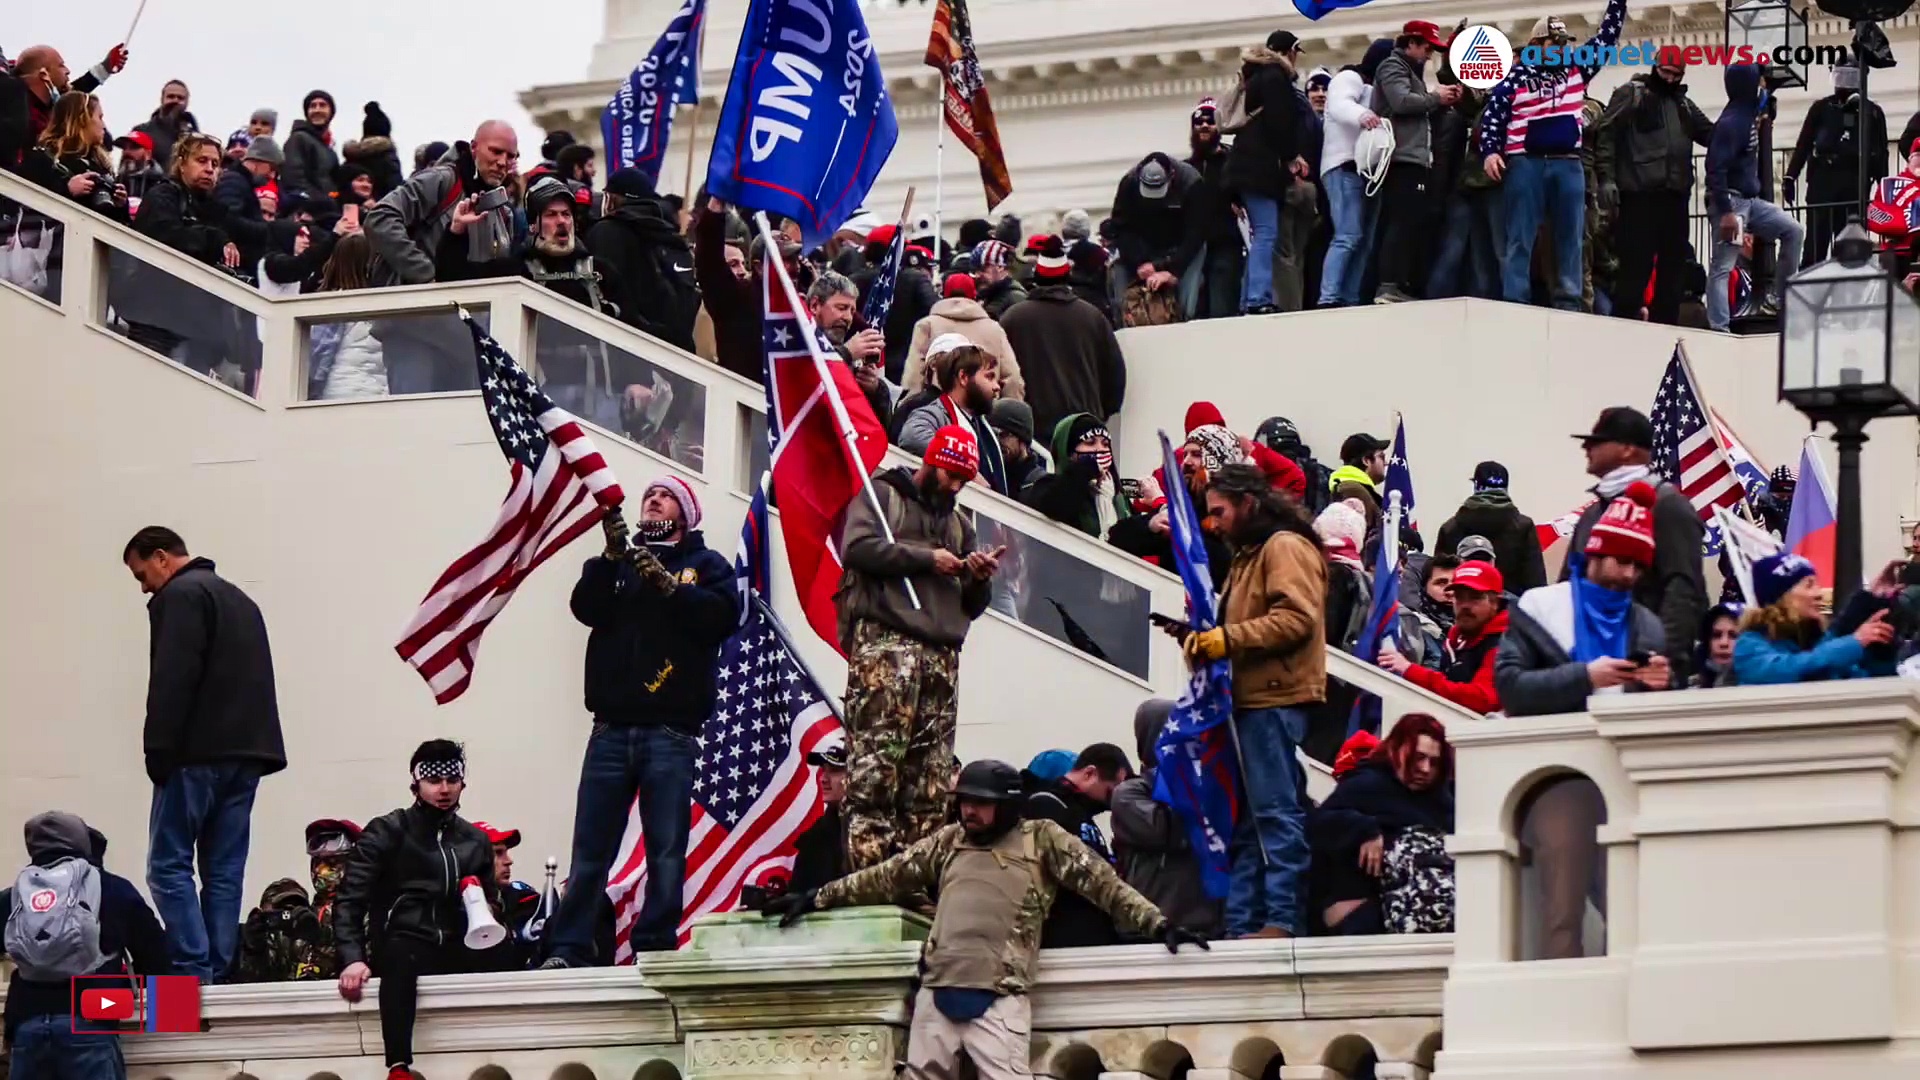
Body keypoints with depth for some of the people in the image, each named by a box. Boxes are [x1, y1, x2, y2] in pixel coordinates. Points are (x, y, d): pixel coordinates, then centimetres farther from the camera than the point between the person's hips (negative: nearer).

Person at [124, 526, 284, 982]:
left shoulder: (181, 596, -5)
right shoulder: (239, 599, 24)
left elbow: (172, 683, -16)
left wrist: (158, 752, -15)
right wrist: (251, 747, 18)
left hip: (198, 754, -9)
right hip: (246, 752, 9)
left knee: (169, 864, -7)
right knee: (224, 871, 6)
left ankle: (193, 972, -17)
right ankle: (218, 973, 2)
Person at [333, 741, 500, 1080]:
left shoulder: (475, 840, 19)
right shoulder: (386, 832, 5)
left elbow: (492, 904, 27)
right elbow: (350, 901, -4)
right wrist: (353, 959, -21)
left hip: (456, 953, 5)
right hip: (400, 946, -5)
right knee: (400, 957, -41)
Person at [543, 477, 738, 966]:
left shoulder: (706, 565, 14)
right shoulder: (617, 563, 21)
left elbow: (722, 616, -5)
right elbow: (587, 608, 2)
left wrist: (667, 585, -12)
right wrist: (611, 557, -10)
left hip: (671, 730, -2)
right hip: (612, 728, 2)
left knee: (666, 852, -7)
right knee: (590, 849, -4)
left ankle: (655, 949, -6)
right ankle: (568, 949, -5)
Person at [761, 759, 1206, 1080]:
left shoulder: (1043, 840, 5)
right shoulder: (948, 842, 16)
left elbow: (1102, 883, 1)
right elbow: (886, 878, 22)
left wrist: (1157, 924, -7)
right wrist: (815, 900, 23)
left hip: (998, 999, -5)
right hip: (937, 993, 5)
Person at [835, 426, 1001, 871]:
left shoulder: (958, 524, 30)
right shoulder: (881, 495, 12)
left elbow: (971, 606, 29)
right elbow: (858, 547, -8)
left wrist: (980, 579, 7)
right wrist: (926, 557, -5)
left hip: (942, 652, 7)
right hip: (886, 639, -7)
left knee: (932, 781, -2)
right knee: (875, 766, -18)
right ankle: (869, 870, -23)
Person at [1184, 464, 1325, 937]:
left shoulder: (1286, 547, -6)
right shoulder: (1249, 555, 26)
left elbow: (1296, 618, -19)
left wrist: (1227, 639, -19)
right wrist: (1207, 638, 8)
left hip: (1276, 701, -11)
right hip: (1252, 700, 11)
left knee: (1276, 811, -12)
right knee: (1246, 818, 9)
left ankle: (1283, 918, -14)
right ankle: (1240, 925, 9)